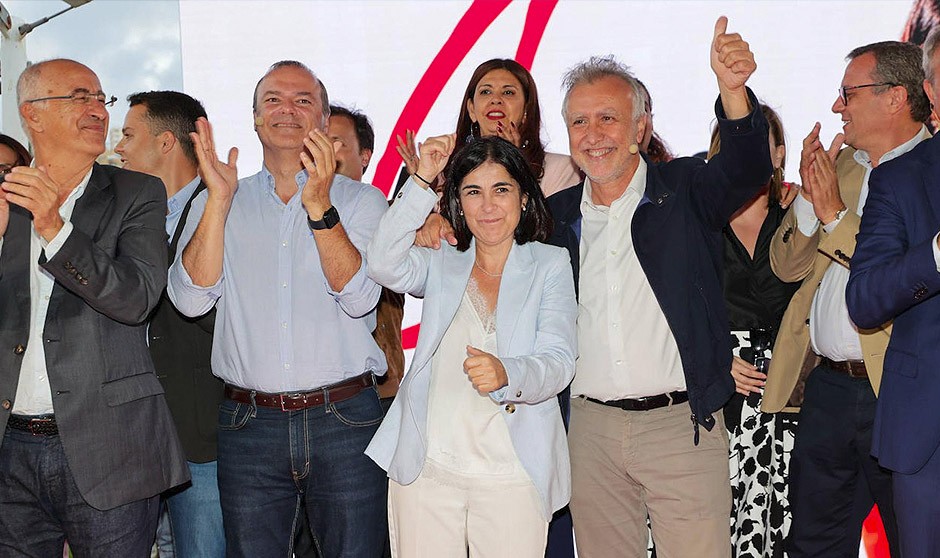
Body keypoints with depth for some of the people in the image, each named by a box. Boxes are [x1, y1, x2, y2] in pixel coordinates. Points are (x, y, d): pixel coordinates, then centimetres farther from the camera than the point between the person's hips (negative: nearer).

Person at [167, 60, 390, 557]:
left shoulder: (361, 201, 4)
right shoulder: (216, 204, 10)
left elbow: (359, 298, -10)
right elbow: (191, 299, -4)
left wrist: (318, 205, -19)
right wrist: (220, 198, -11)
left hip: (344, 422, -1)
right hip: (248, 424, 1)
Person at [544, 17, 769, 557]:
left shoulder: (685, 192, 0)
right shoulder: (556, 214, 10)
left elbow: (746, 167, -18)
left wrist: (734, 89, -37)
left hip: (682, 425, -3)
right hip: (590, 427, 3)